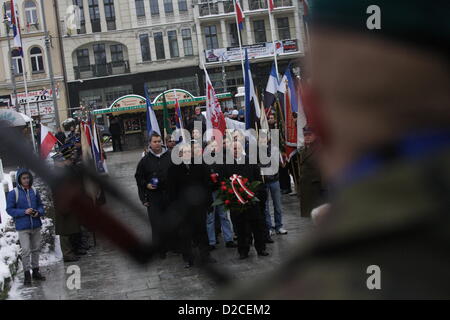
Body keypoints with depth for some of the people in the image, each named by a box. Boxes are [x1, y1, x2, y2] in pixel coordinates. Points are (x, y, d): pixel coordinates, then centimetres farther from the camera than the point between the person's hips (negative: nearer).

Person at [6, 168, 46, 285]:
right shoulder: (13, 193, -8)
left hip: (36, 225, 4)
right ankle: (27, 274, 1)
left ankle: (35, 271, 25)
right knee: (25, 250, -7)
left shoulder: (34, 191, 3)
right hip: (22, 227, -4)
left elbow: (40, 205, 11)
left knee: (36, 249, 12)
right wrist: (24, 212, -19)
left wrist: (38, 212, -11)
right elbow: (9, 209, -7)